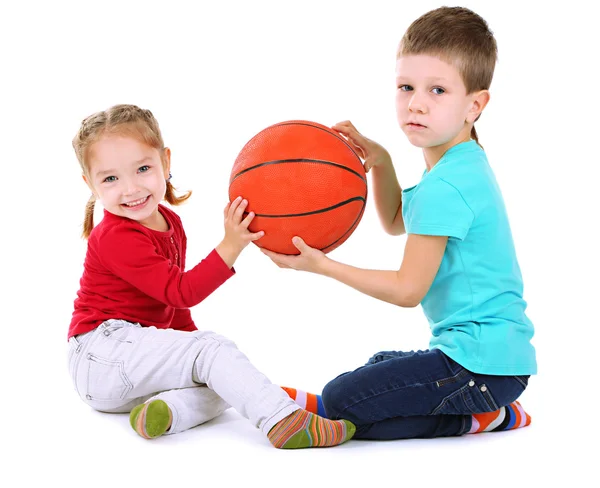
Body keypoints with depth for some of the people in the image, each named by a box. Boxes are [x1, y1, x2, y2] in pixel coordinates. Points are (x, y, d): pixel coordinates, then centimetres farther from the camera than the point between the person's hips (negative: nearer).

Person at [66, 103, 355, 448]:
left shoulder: (170, 223, 11)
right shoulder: (117, 238, -18)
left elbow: (172, 302, 21)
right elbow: (181, 291, -24)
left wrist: (192, 344, 16)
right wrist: (231, 245, -31)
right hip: (102, 351, -9)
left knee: (223, 387, -1)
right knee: (213, 349, -24)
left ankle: (165, 410, -24)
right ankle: (284, 422, -36)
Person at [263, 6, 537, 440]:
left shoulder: (444, 188, -22)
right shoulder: (464, 165, 10)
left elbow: (408, 289, -17)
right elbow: (397, 224, 24)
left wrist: (323, 265, -12)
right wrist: (381, 164, 8)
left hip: (481, 362, -10)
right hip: (499, 350, 11)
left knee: (343, 401, -11)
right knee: (377, 366, 32)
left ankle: (473, 419, -3)